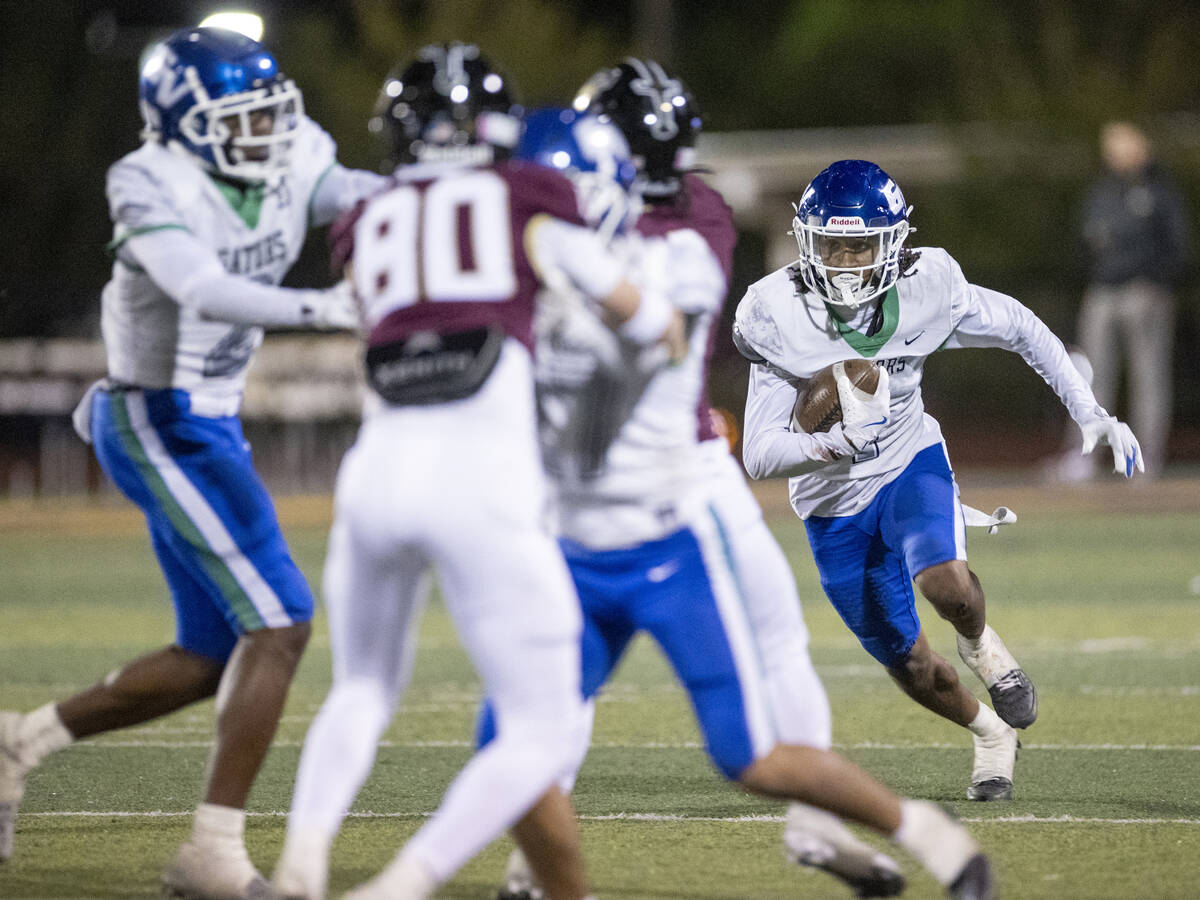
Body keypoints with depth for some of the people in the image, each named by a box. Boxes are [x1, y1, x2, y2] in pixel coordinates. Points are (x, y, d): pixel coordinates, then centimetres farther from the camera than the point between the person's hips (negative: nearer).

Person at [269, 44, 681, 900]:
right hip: (482, 487, -4)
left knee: (364, 693, 28)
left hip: (377, 474, 4)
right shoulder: (526, 197, 11)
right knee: (542, 734, 7)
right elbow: (642, 316, 16)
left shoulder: (369, 229, 22)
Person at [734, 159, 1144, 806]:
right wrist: (836, 443, -43)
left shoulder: (925, 291, -19)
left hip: (910, 465, 0)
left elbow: (1021, 330, -1)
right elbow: (759, 455, -24)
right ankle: (992, 735, 41)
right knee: (909, 666, 9)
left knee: (944, 582, -32)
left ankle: (979, 642, 4)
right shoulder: (780, 318, -24)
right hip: (834, 502, 0)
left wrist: (1090, 414, -4)